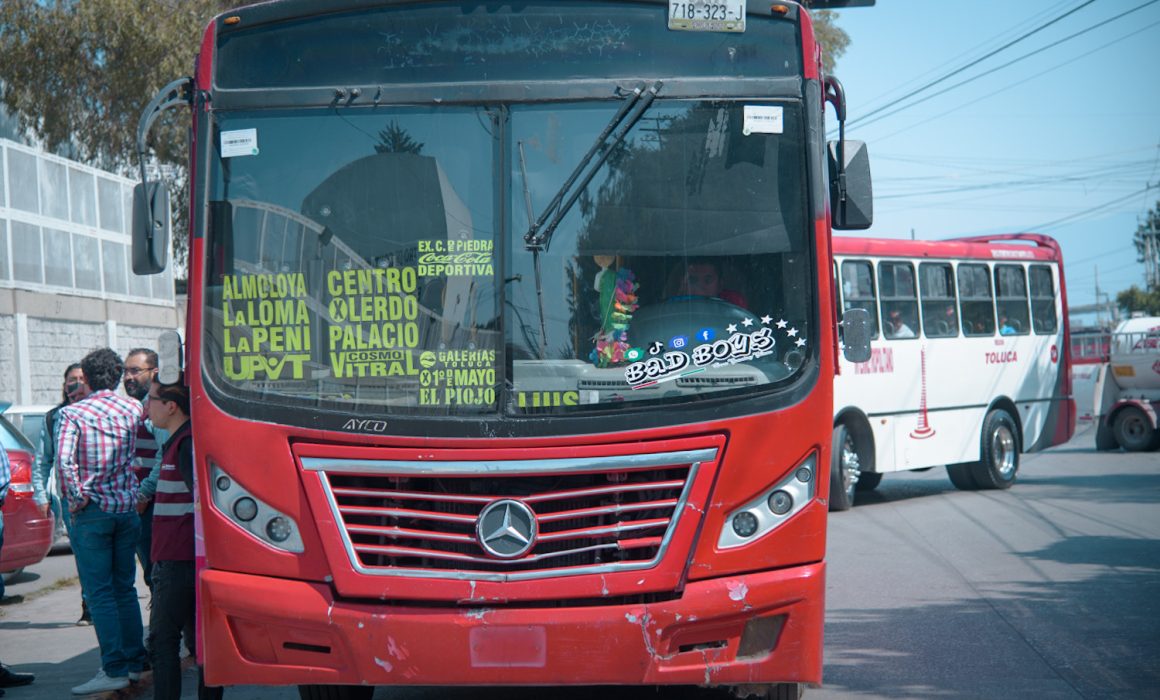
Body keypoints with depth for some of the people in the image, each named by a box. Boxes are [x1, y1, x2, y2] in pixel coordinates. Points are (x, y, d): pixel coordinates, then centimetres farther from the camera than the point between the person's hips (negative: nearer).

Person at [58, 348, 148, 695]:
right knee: (125, 588, 14)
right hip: (127, 507, 4)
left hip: (92, 510, -4)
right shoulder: (133, 409, 5)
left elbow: (64, 458, -19)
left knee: (100, 592, -2)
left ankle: (115, 669, -6)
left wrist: (77, 498, -12)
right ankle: (135, 662, 17)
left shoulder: (72, 412, -8)